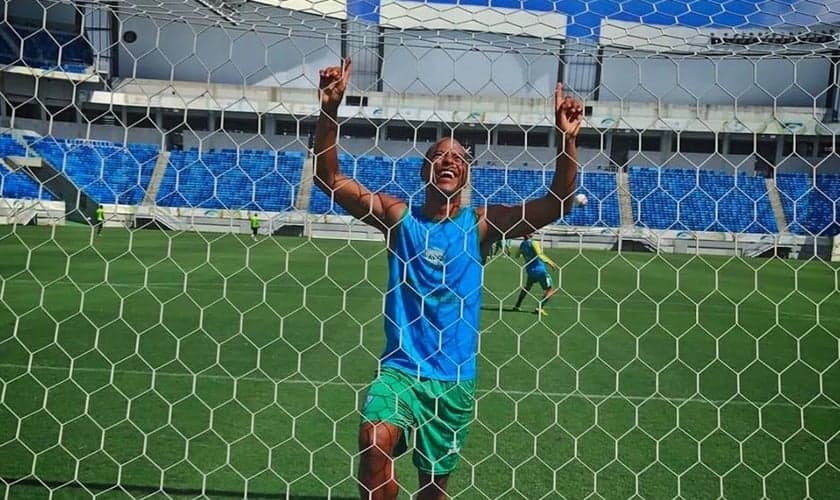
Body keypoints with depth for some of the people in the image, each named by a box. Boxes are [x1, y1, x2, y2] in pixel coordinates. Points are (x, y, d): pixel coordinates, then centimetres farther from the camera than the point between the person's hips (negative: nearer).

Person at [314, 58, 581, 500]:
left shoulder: (481, 224, -1)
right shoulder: (399, 217, 0)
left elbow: (557, 204, -7)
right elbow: (328, 177, -4)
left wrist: (567, 138, -18)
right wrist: (330, 109, -15)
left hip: (454, 379, 1)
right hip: (400, 367, -1)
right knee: (374, 441, -28)